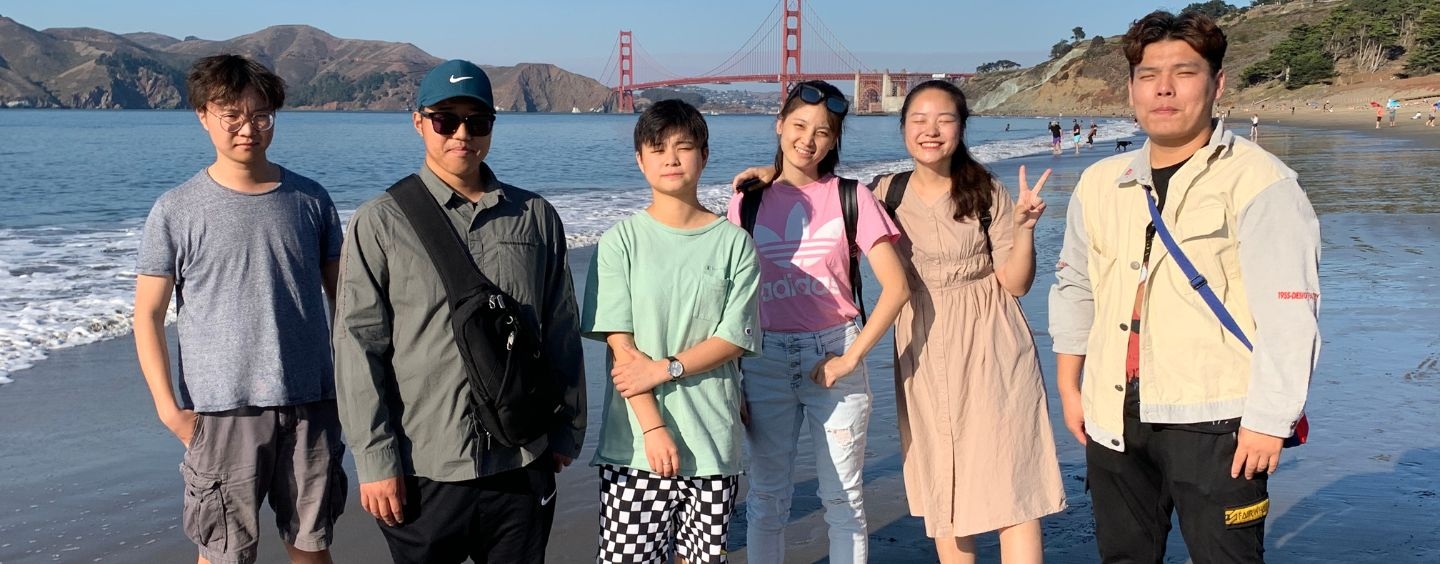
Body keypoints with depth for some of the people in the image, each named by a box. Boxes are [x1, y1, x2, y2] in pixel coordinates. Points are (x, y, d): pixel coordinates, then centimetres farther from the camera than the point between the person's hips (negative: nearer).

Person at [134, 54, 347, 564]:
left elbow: (341, 295, 13)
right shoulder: (177, 211, -3)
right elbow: (148, 314, 0)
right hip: (223, 411, -2)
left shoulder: (310, 200, 5)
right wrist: (167, 406, -8)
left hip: (311, 405, 2)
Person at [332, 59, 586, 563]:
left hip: (523, 465, 3)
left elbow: (562, 332, 10)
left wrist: (568, 431, 11)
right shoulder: (380, 222, -3)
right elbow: (358, 347, -5)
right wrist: (375, 460, -7)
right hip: (423, 470, -2)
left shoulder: (537, 217, 6)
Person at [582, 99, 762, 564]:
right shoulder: (621, 241, 0)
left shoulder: (734, 242, 3)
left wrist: (665, 368, -13)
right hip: (635, 441, -1)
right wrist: (654, 427, -11)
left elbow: (733, 339, -1)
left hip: (715, 442, 1)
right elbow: (620, 346, -4)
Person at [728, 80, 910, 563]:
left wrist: (850, 358, -13)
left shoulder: (850, 198, -1)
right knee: (766, 497, 10)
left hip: (834, 355, -1)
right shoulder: (747, 202, 4)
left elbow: (896, 288, -7)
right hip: (766, 358, 2)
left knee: (843, 498, 6)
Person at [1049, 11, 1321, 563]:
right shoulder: (1099, 183, 8)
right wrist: (1069, 385, 16)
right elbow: (1074, 288, 18)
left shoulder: (1259, 181, -10)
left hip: (1214, 423, -5)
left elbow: (1288, 314, -14)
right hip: (1113, 420, 6)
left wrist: (1267, 421, -15)